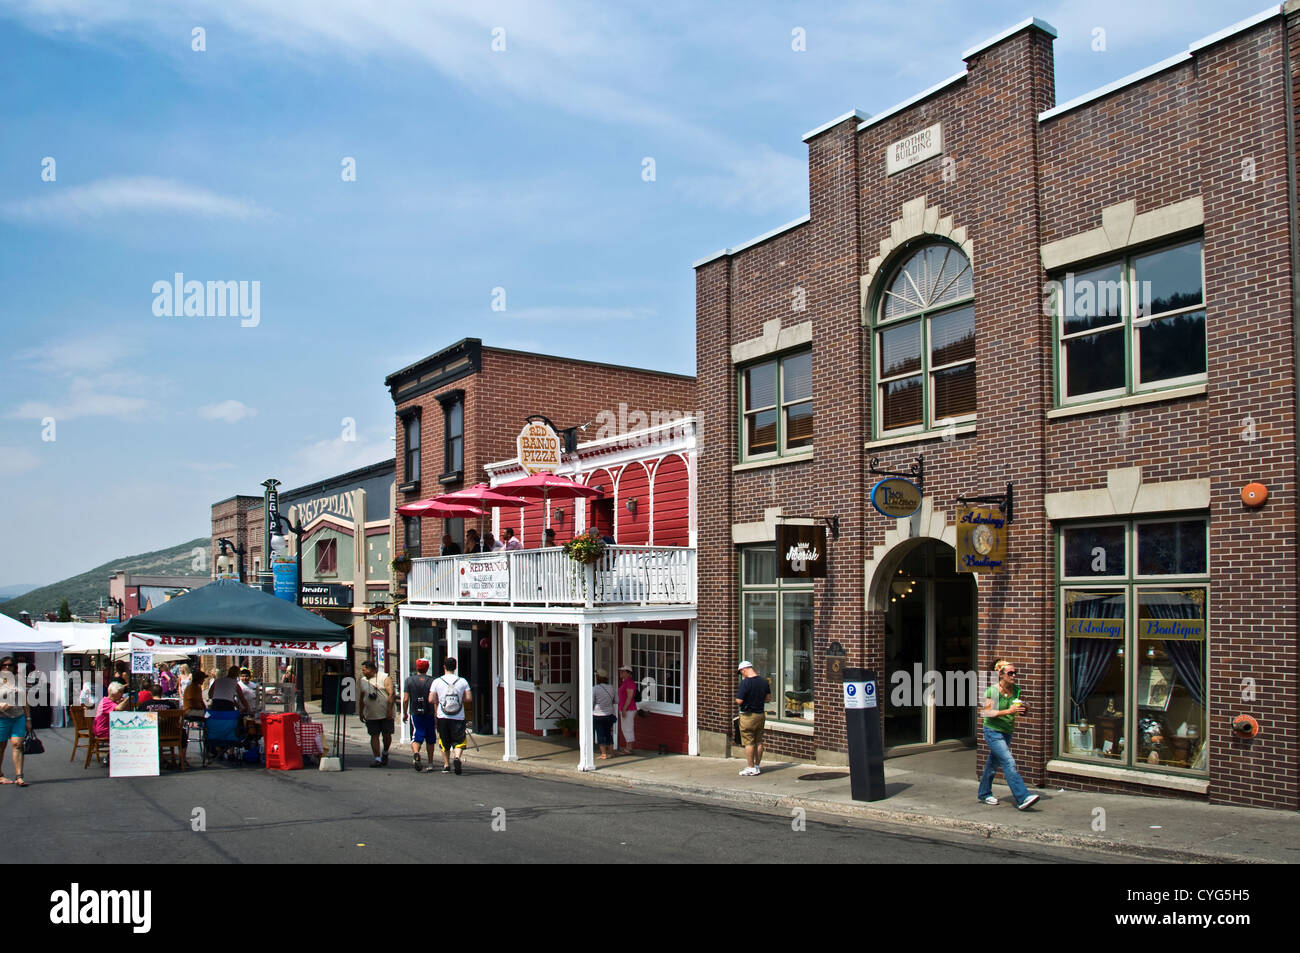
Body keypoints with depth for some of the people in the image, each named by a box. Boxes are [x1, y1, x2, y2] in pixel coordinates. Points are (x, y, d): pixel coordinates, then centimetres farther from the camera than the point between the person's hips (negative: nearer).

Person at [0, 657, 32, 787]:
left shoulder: (19, 680, 12)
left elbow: (25, 702, 14)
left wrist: (28, 719, 11)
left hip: (19, 718, 2)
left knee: (17, 745, -6)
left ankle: (19, 776, -9)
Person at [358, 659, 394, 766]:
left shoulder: (384, 678, -6)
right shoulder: (363, 680, 10)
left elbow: (391, 694, -11)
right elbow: (362, 698, 17)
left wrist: (389, 710, -17)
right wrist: (361, 712, 13)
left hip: (386, 714, -4)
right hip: (371, 715, 4)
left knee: (387, 735, 0)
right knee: (374, 736, -1)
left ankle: (385, 753, 24)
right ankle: (377, 758, 1)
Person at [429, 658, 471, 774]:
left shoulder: (437, 681, -3)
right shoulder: (462, 681, -2)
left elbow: (431, 700, -4)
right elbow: (468, 699, -5)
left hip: (442, 717, 1)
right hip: (458, 717, -1)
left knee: (445, 743, 14)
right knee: (458, 741, 5)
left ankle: (446, 765, 17)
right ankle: (457, 757, -21)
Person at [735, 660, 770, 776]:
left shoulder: (745, 682, -20)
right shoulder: (764, 681, 2)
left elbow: (739, 701, -22)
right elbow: (767, 698, 14)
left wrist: (737, 699, -1)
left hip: (748, 715, -7)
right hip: (761, 714, 7)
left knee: (749, 743, 1)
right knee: (758, 742, 13)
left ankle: (751, 768, 6)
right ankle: (757, 766, 20)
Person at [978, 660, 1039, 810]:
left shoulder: (1016, 690, 3)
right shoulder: (992, 690, -15)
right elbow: (988, 712, -18)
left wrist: (1023, 709, -6)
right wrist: (1008, 711, -26)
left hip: (1007, 732, 7)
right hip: (993, 731, -7)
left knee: (993, 764, 16)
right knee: (1009, 762, -16)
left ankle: (984, 794, 29)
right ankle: (1022, 798, -20)